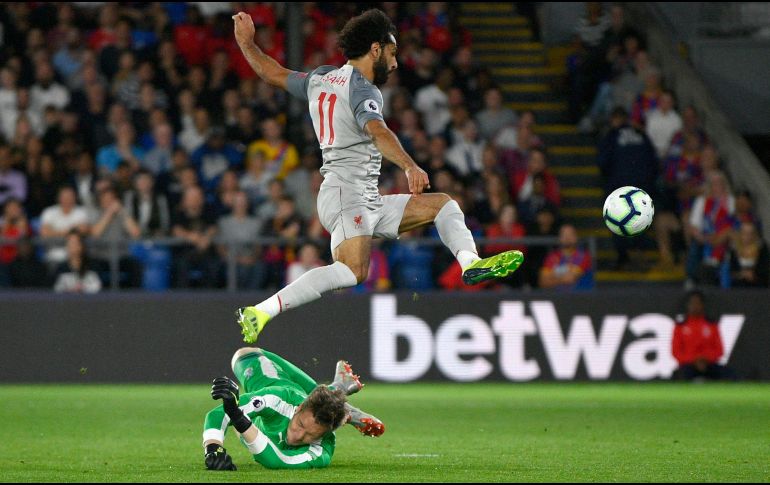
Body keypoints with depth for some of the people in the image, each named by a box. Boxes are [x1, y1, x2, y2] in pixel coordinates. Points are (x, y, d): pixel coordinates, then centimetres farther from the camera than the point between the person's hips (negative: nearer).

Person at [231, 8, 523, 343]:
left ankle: (471, 264, -7)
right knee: (353, 272, -32)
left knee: (443, 204, 16)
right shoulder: (363, 90, -9)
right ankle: (261, 312, -35)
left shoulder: (319, 79, 18)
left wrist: (246, 42, 49)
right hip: (347, 193, -10)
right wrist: (410, 167, -43)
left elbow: (273, 73, 32)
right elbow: (377, 131, -29)